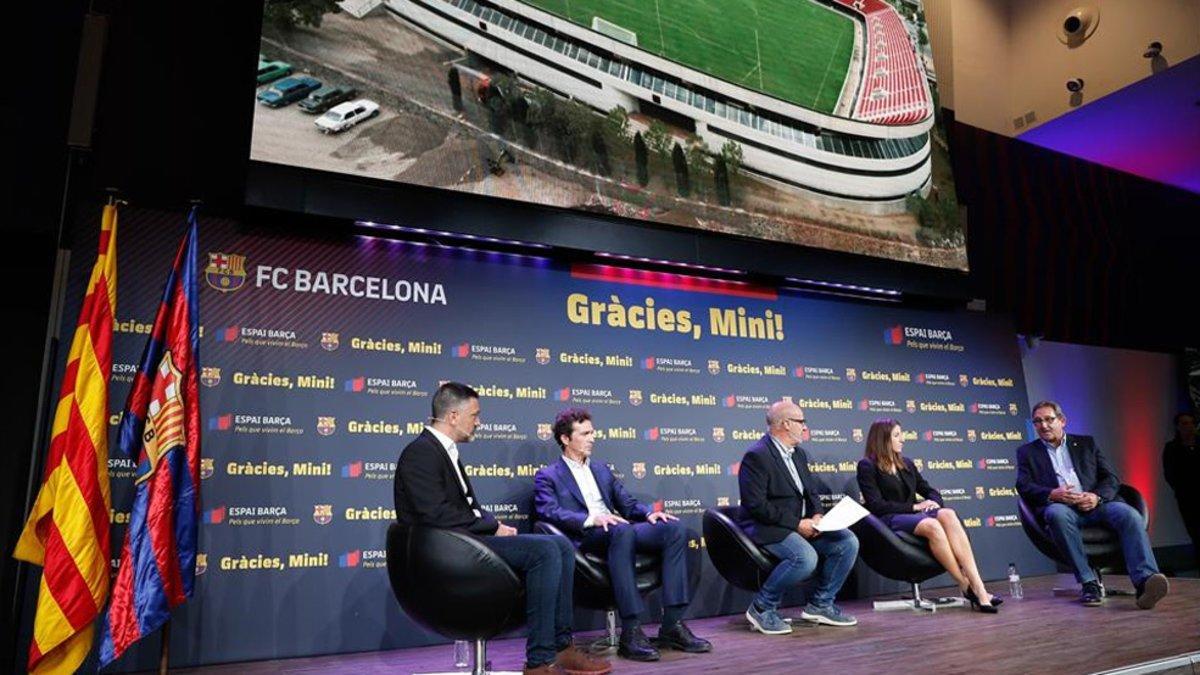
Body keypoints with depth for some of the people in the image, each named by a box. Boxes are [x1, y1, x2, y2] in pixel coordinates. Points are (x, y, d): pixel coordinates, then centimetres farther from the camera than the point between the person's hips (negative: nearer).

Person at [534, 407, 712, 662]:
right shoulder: (548, 476, 8)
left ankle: (672, 625, -20)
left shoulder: (601, 470, 28)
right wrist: (592, 519, -25)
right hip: (584, 539, -6)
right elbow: (549, 512, -10)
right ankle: (631, 632, -38)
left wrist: (649, 513, -1)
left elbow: (627, 502, 23)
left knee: (675, 529, -18)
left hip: (619, 531, 6)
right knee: (622, 531, -39)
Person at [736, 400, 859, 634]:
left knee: (848, 542, -5)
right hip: (767, 528, -9)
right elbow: (755, 505, -21)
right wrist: (796, 523, -20)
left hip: (801, 524, 9)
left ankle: (820, 604, 8)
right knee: (806, 558, -32)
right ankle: (761, 609, -12)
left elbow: (810, 492, 19)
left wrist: (817, 516, -4)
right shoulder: (757, 456, -16)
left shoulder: (798, 453, 14)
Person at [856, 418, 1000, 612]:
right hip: (889, 520, -5)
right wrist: (914, 506, -12)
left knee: (948, 515, -29)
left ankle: (978, 586, -38)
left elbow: (930, 491, 23)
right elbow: (876, 505, -9)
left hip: (914, 515, 5)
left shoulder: (907, 463, 22)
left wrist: (934, 502, -2)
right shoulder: (867, 466, 1)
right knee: (932, 525, -36)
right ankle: (967, 587, -30)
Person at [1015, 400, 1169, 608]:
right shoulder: (1027, 452, 18)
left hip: (1095, 503, 2)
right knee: (1057, 514, -37)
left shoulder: (1086, 443, 23)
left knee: (1129, 514, -29)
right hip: (1059, 506, -2)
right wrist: (1052, 494, -17)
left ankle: (1145, 581, -42)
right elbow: (1023, 486, 3)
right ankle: (1089, 582, -33)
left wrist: (1097, 496, -9)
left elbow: (1111, 478, 13)